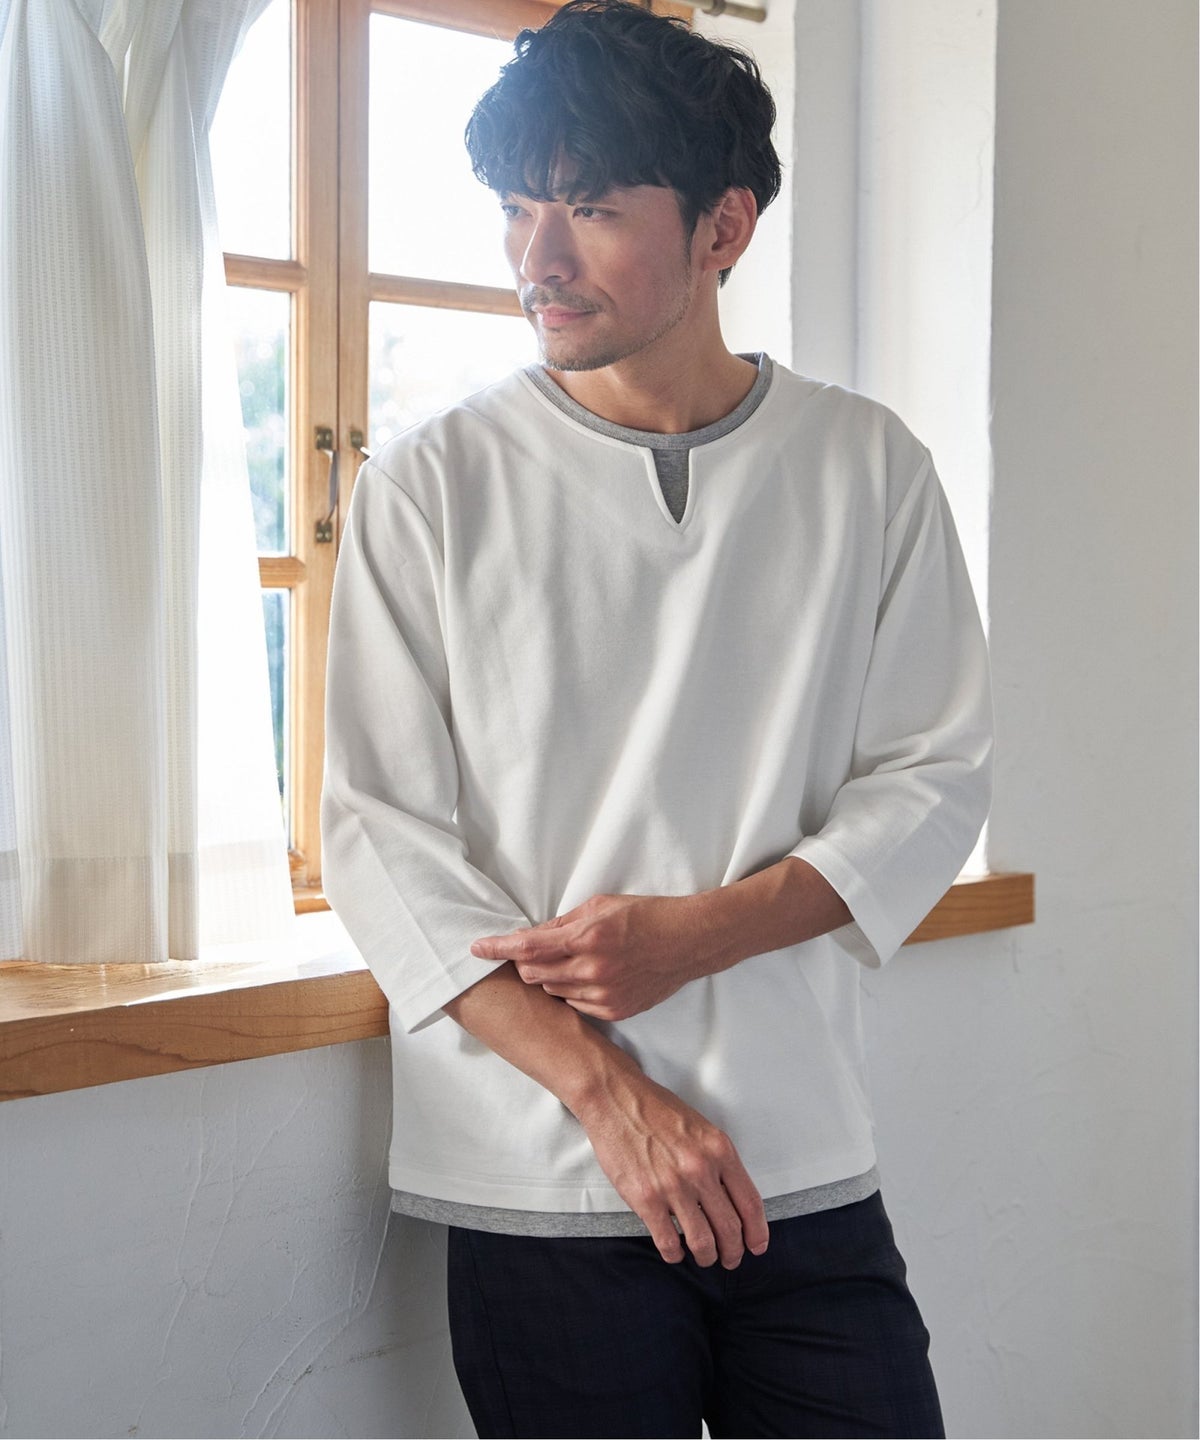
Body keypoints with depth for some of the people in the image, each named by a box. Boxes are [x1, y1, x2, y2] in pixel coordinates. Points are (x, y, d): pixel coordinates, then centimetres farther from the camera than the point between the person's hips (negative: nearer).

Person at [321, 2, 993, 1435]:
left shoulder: (867, 468, 3)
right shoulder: (431, 485, -1)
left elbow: (932, 779, 4)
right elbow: (383, 835, -4)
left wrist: (699, 932, -12)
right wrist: (609, 1090, -12)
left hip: (806, 1163, 2)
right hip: (537, 1186, -1)